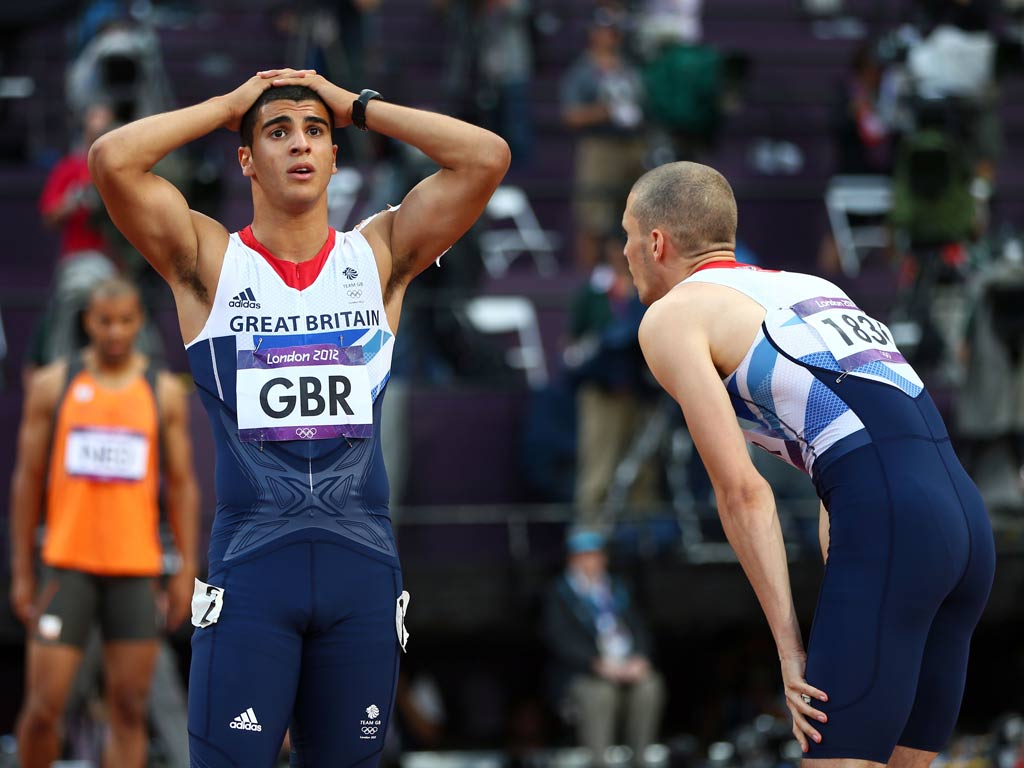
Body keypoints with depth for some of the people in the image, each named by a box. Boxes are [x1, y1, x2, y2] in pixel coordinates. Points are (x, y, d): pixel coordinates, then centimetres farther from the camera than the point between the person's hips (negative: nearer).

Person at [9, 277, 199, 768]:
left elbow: (182, 484, 8)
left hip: (136, 570, 1)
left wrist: (188, 569, -1)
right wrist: (21, 574, 3)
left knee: (129, 709, 0)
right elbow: (27, 479, 6)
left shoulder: (165, 392, 7)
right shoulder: (52, 385, 4)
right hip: (67, 565, -1)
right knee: (44, 705, -7)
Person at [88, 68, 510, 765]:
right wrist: (230, 105, 4)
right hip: (250, 559, -2)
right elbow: (112, 160, -9)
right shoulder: (211, 262, 5)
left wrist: (356, 106, 8)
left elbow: (486, 157, 2)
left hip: (362, 558, 2)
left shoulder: (379, 256, 11)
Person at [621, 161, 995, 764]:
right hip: (968, 518, 8)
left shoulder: (671, 316, 8)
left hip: (888, 524, -8)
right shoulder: (809, 287, 30)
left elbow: (743, 493, -2)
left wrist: (789, 645, -2)